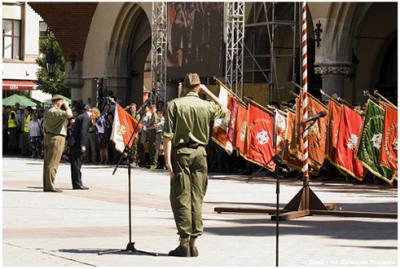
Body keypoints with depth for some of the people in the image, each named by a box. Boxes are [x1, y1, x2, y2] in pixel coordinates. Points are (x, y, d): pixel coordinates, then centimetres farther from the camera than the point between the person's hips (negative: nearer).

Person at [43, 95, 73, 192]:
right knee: (53, 163, -9)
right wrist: (66, 106, -9)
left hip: (48, 137, 10)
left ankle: (46, 185, 11)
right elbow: (69, 114, -27)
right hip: (57, 138, -10)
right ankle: (50, 186, -10)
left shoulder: (47, 112, 16)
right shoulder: (56, 112, -14)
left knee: (47, 162, 9)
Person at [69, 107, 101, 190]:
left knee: (75, 164, 11)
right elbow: (83, 132, -19)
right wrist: (83, 145, -21)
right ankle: (77, 184, -5)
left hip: (74, 143, 10)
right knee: (77, 164, -7)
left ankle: (76, 184, 15)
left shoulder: (81, 116, 19)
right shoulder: (86, 118, -11)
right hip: (77, 144, -10)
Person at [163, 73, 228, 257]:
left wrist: (167, 159, -9)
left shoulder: (174, 105, -4)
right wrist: (208, 92, 22)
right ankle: (193, 243, 8)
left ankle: (184, 243, -3)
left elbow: (168, 135, -10)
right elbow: (225, 111, 25)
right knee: (197, 197, 7)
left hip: (181, 152, -2)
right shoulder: (206, 106, 2)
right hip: (200, 152, 2)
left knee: (181, 197, 1)